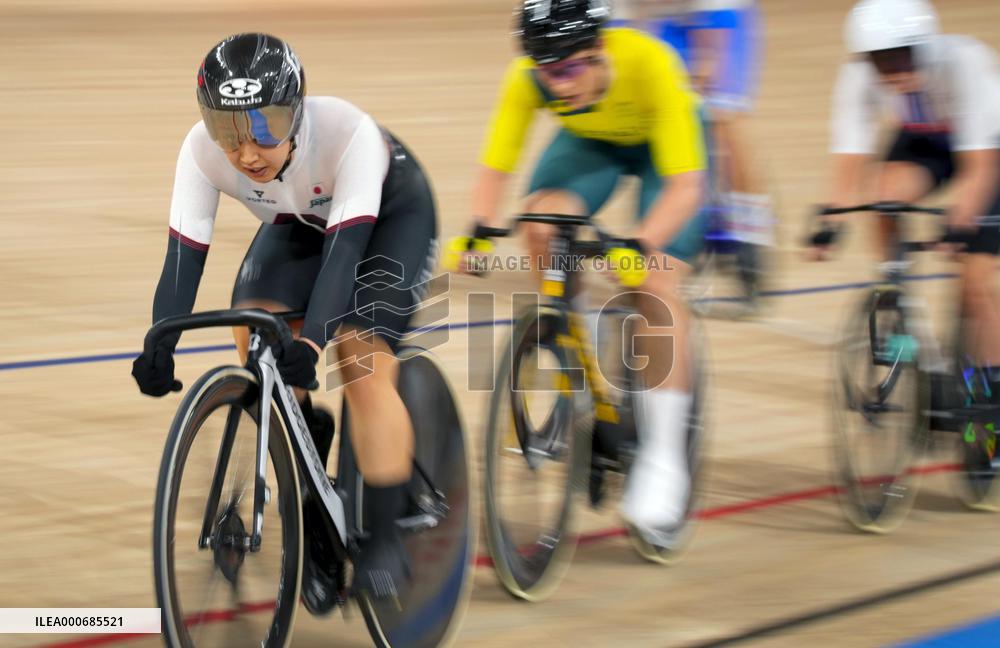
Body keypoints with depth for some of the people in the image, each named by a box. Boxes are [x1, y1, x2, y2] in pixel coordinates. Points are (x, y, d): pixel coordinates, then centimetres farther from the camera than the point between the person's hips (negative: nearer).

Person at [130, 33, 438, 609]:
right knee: (255, 327, -19)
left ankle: (386, 539, -11)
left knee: (363, 361, -21)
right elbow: (184, 253, -30)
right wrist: (159, 345, -45)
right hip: (300, 222, 4)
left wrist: (311, 340, -58)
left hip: (389, 217, -4)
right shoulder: (203, 150, -29)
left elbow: (345, 245, -45)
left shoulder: (348, 133, -40)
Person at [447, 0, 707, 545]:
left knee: (656, 284, -19)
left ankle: (663, 459, -10)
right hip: (591, 142, 3)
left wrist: (641, 246, -56)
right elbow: (494, 168, -23)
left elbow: (685, 184, -40)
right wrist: (476, 232, -42)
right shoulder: (527, 78, -30)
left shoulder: (649, 64, -40)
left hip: (665, 142, -3)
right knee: (543, 226, -26)